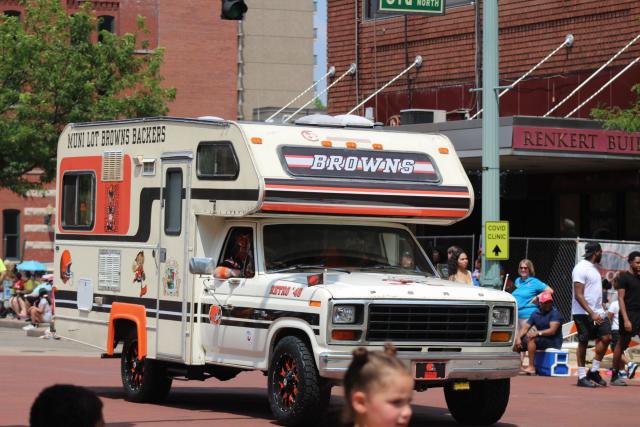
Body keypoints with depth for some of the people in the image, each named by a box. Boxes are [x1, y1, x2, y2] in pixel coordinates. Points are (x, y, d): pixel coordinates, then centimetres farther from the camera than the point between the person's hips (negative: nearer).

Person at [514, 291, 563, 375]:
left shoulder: (555, 313, -11)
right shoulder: (536, 313, 9)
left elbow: (552, 331, -24)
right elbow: (525, 328, 5)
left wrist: (538, 333, -36)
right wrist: (518, 338, -13)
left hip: (554, 342, -7)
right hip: (542, 340, 7)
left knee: (531, 339, -31)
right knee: (517, 343, -1)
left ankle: (531, 367, -32)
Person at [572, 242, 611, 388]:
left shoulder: (593, 268, 17)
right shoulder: (581, 268, -12)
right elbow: (578, 295, -19)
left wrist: (600, 311, 15)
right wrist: (592, 314, -25)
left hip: (597, 312, 8)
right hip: (584, 313, -8)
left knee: (606, 337, -1)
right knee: (583, 343, -2)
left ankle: (594, 371, 9)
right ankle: (582, 377, 5)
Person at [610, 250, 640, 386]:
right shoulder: (624, 277, -5)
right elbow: (621, 298, -12)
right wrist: (626, 319, -18)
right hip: (629, 314, -6)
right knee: (622, 344, 0)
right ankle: (614, 376, 8)